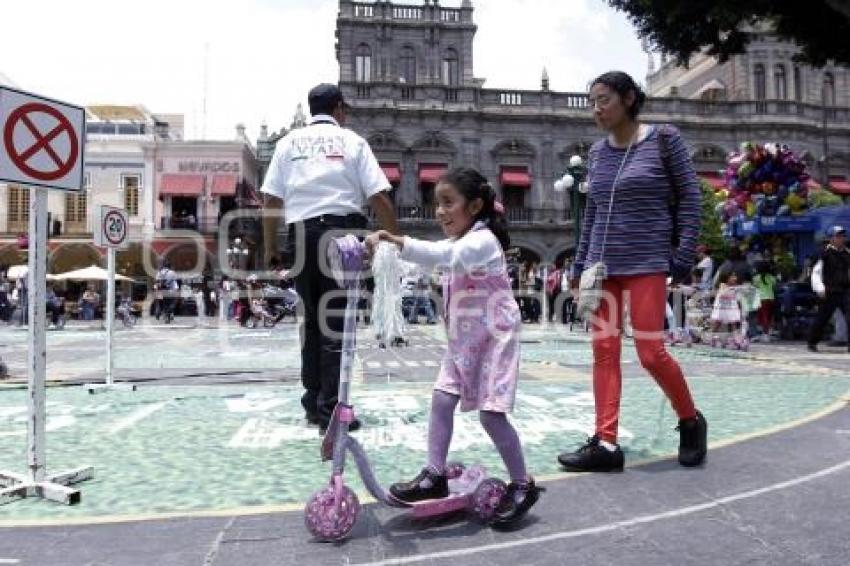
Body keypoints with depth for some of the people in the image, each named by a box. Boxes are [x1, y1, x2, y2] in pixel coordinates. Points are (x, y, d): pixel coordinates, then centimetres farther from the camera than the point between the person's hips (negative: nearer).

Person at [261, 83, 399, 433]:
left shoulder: (289, 142, 12)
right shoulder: (351, 141, 7)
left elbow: (271, 199, 5)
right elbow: (379, 197, -1)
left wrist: (271, 247, 12)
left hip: (302, 233, 3)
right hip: (342, 231, -2)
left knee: (312, 317, 14)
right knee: (338, 319, 0)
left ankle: (313, 400, 21)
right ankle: (329, 408, 0)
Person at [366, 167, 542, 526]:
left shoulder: (482, 240, -18)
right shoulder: (455, 243, 12)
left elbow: (446, 256, -37)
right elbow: (431, 260, 1)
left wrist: (401, 243, -48)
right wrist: (386, 248, -15)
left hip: (494, 338, -8)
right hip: (463, 341, 9)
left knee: (491, 414, -8)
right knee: (441, 400, 1)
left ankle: (523, 485, 9)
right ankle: (435, 477, 10)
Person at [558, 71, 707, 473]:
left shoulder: (663, 139, -1)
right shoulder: (597, 152, 12)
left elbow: (689, 197, -2)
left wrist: (684, 256, -9)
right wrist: (580, 265, 13)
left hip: (647, 263, -5)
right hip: (602, 265, 5)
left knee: (651, 352, -6)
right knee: (604, 351, 1)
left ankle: (691, 421, 20)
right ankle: (606, 443, 6)